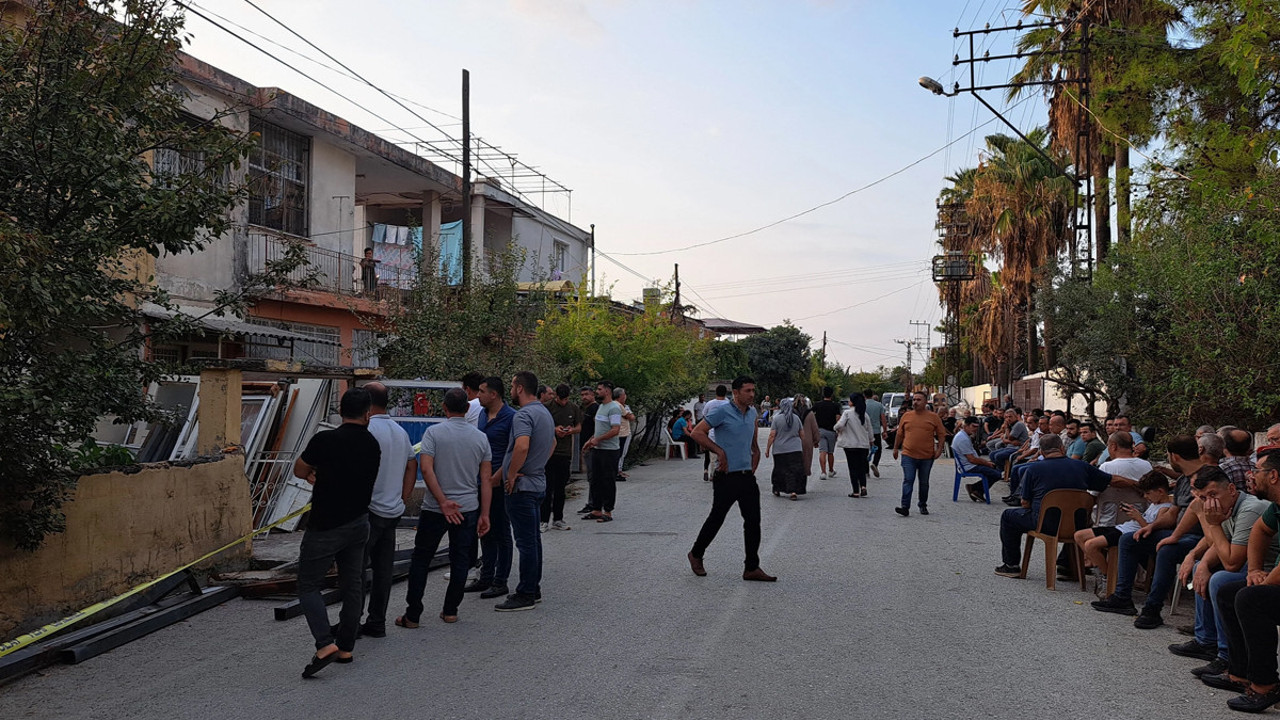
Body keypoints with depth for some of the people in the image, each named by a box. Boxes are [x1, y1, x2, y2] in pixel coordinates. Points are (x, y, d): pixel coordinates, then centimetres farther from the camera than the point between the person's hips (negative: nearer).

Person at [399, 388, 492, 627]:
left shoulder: (434, 432, -7)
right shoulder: (480, 437, 2)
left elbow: (426, 468, -18)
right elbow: (486, 479, 1)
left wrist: (443, 502, -16)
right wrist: (484, 514, 5)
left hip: (434, 509, -2)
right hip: (468, 509, 2)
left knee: (421, 560, 9)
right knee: (460, 561, 13)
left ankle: (413, 615, 11)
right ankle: (450, 611, 17)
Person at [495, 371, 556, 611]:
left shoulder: (523, 414, -18)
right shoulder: (545, 412, 14)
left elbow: (522, 446, -34)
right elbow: (553, 443, 29)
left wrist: (511, 475, -22)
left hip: (522, 486, -10)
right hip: (538, 482, 10)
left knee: (526, 541, -5)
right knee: (533, 538, 16)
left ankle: (525, 595, 1)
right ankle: (534, 588, 24)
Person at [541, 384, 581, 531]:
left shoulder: (574, 408, 10)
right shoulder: (547, 407, -2)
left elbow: (579, 427, 16)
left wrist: (572, 430, -6)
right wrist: (554, 429, -15)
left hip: (565, 452, 4)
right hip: (549, 451, -4)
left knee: (560, 487, 10)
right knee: (548, 487, -6)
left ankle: (557, 520, 17)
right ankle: (543, 520, -1)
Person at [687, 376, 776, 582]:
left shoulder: (752, 413, 11)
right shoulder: (722, 412, -12)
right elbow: (697, 432, -13)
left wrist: (755, 459, 16)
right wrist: (719, 451, -15)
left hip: (747, 476, 6)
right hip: (727, 477, -6)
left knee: (753, 521, 2)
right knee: (716, 519, 4)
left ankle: (752, 568, 7)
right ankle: (696, 555, 25)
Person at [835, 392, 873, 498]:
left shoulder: (847, 413, -10)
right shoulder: (865, 414, 4)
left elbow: (839, 425, -23)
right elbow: (870, 431, 9)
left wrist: (837, 430, 0)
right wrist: (870, 442, 22)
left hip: (850, 445, -4)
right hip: (863, 444, 4)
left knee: (853, 468, 3)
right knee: (862, 467, 14)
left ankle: (856, 491, 3)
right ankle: (863, 486, -4)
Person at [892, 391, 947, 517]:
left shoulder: (933, 417, 2)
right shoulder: (906, 416, 6)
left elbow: (941, 434, 4)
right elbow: (900, 434, 13)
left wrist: (939, 449, -6)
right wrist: (895, 448, 13)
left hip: (927, 456, 0)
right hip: (908, 455, 0)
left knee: (924, 482, 12)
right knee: (908, 481, -8)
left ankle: (923, 506, 26)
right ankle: (905, 507, -13)